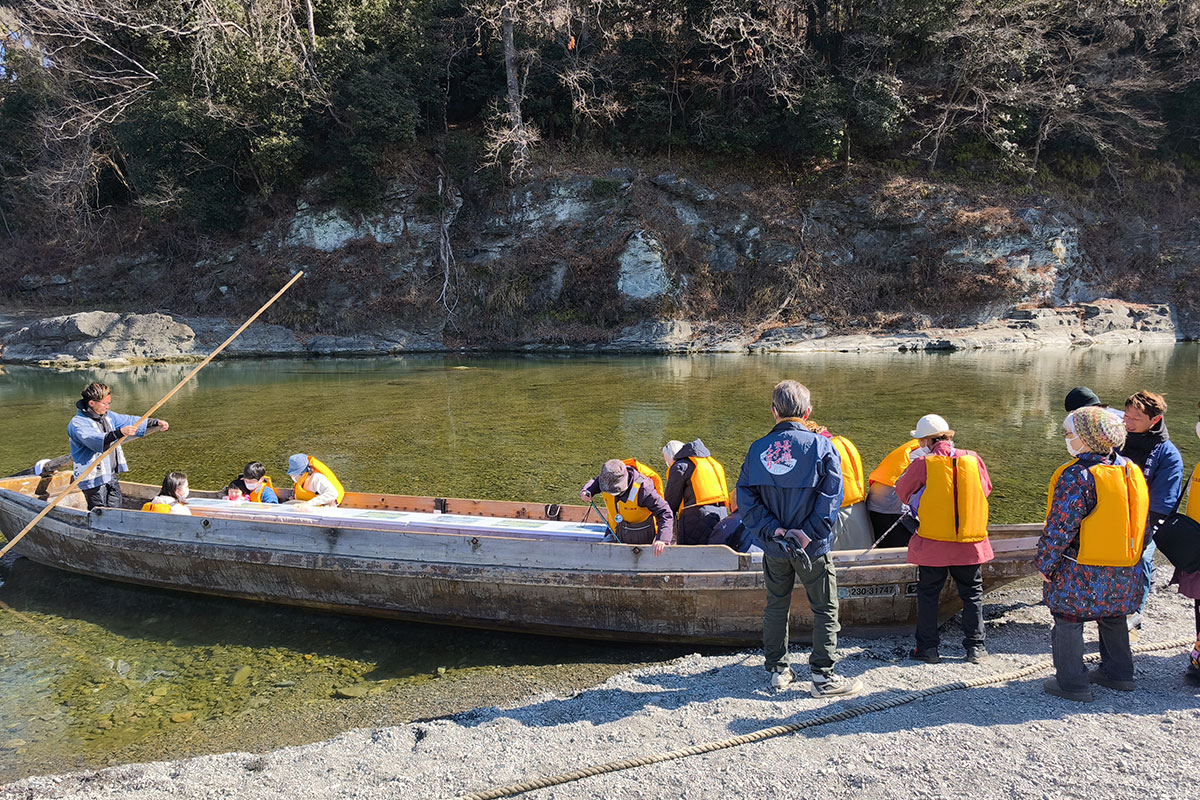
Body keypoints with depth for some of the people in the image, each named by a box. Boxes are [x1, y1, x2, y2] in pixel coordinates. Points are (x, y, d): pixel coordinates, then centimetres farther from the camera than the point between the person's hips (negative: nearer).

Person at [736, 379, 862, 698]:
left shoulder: (758, 449, -3)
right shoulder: (821, 446, -11)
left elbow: (746, 499, -7)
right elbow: (831, 496, -17)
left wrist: (772, 530, -10)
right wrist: (809, 533, -16)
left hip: (774, 547, 3)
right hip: (813, 549, -3)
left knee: (776, 606, 18)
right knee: (825, 609, 10)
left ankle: (777, 669, 26)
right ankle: (823, 676, 13)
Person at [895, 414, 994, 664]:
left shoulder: (923, 464, -12)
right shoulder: (972, 459, -2)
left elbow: (902, 492, 1)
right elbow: (986, 489, 14)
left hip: (933, 543, -2)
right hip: (970, 541, 2)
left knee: (928, 594, 11)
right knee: (972, 593, 17)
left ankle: (927, 648, 13)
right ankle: (975, 647, 19)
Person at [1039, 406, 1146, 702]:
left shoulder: (1077, 476, -22)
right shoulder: (1131, 470, 2)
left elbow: (1060, 527, -20)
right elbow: (1142, 519, 12)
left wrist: (1045, 563, -9)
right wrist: (1130, 555, 21)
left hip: (1082, 572, -8)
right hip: (1124, 572, 8)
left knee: (1069, 620, 5)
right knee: (1113, 618, 23)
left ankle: (1072, 683, 11)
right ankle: (1118, 674, 35)